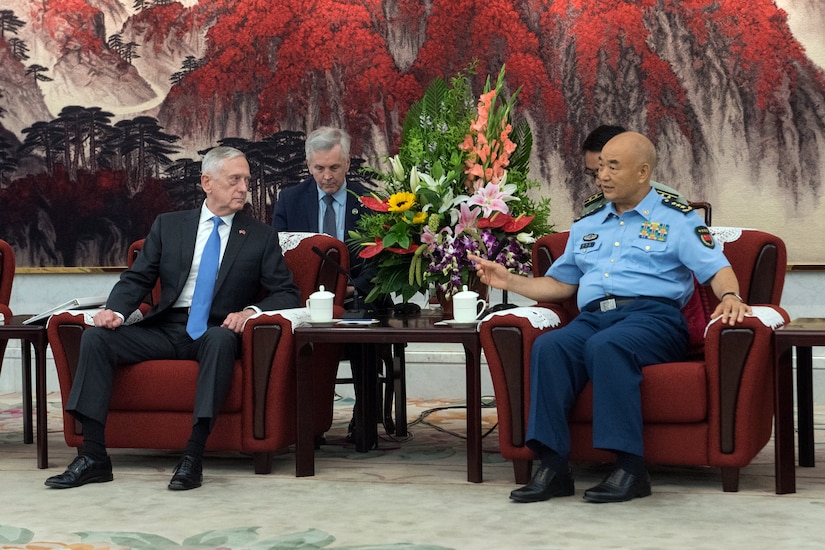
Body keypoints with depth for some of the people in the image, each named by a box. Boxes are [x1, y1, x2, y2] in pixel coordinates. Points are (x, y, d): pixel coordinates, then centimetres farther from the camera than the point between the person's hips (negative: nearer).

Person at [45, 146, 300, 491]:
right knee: (96, 337, -20)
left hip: (215, 331, -2)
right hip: (165, 330, 3)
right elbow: (137, 278, 10)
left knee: (222, 340, -38)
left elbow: (287, 294, 4)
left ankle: (193, 456, -41)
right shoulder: (168, 226, 13)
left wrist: (251, 311, -17)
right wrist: (116, 309, -12)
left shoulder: (261, 236, 9)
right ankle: (93, 456, -22)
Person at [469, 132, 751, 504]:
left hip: (651, 316, -4)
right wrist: (510, 281, 21)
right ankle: (553, 466, -34)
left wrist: (730, 297, -18)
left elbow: (717, 270, 3)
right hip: (592, 317, 4)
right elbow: (560, 284, 33)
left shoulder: (677, 219, 14)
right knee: (548, 346, -29)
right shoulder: (586, 226, 30)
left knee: (606, 346, -38)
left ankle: (629, 468, -38)